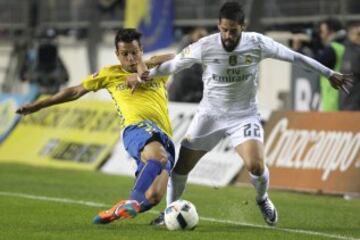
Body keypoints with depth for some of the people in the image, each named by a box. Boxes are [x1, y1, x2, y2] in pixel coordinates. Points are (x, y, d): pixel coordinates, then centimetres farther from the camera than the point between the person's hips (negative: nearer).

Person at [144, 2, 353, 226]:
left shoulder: (258, 44, -16)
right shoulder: (204, 47, -17)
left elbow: (295, 56, -6)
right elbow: (172, 65, -3)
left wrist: (329, 73, -1)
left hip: (245, 115, -1)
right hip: (210, 114, 1)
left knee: (256, 166, -22)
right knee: (181, 166, -2)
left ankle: (263, 200, 12)